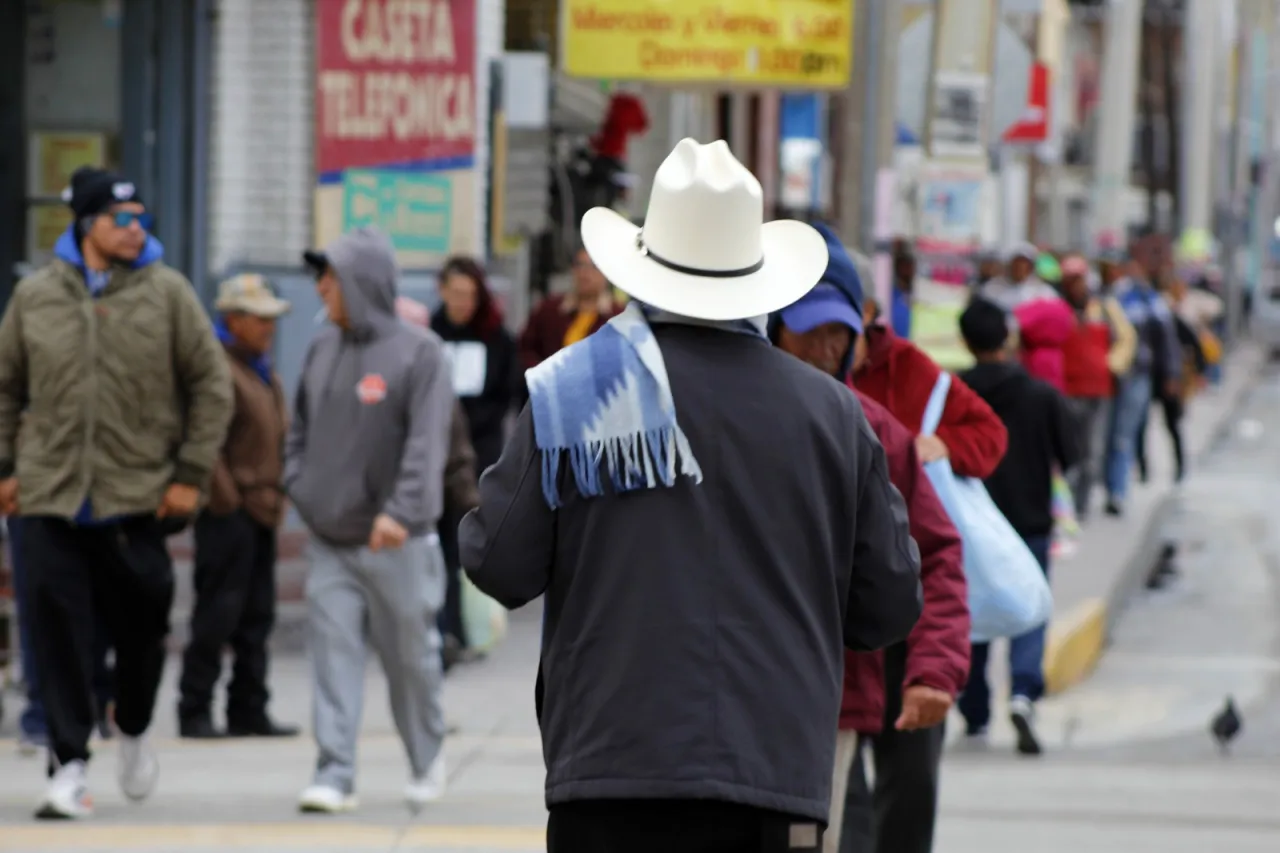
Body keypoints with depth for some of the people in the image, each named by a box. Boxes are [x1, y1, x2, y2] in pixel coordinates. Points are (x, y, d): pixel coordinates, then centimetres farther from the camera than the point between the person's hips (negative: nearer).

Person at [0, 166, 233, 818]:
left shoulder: (167, 292, 0)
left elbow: (211, 385, 3)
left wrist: (192, 474, -2)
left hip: (139, 495, 0)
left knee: (140, 625, 7)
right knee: (60, 629, -6)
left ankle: (133, 730, 33)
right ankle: (69, 764, -2)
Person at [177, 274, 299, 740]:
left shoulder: (262, 370, 18)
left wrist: (276, 496, 16)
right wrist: (226, 497, -18)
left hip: (261, 508, 9)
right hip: (229, 510, -9)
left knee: (256, 616, 10)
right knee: (218, 614, -7)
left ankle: (249, 711, 15)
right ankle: (194, 712, -1)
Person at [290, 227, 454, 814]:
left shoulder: (419, 352, -10)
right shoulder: (321, 350, 8)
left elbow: (427, 441, -19)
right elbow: (300, 429, 19)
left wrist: (401, 511, -29)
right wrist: (300, 488, 4)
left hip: (398, 544, -4)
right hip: (329, 542, 4)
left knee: (411, 656, 7)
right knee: (334, 657, -3)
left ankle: (426, 761, 27)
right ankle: (335, 774, -4)